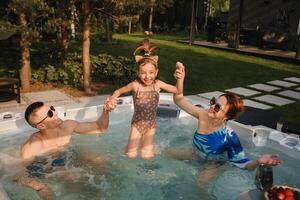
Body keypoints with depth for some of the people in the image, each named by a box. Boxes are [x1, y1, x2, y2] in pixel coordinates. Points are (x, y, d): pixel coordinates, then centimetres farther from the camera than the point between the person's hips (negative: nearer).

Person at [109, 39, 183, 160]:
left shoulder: (158, 84, -13)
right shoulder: (135, 85, -17)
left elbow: (177, 91, -12)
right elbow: (119, 91, -3)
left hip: (151, 125, 1)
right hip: (137, 124, -1)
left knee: (147, 157, 3)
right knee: (131, 156, 0)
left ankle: (147, 143, 34)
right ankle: (137, 142, 31)